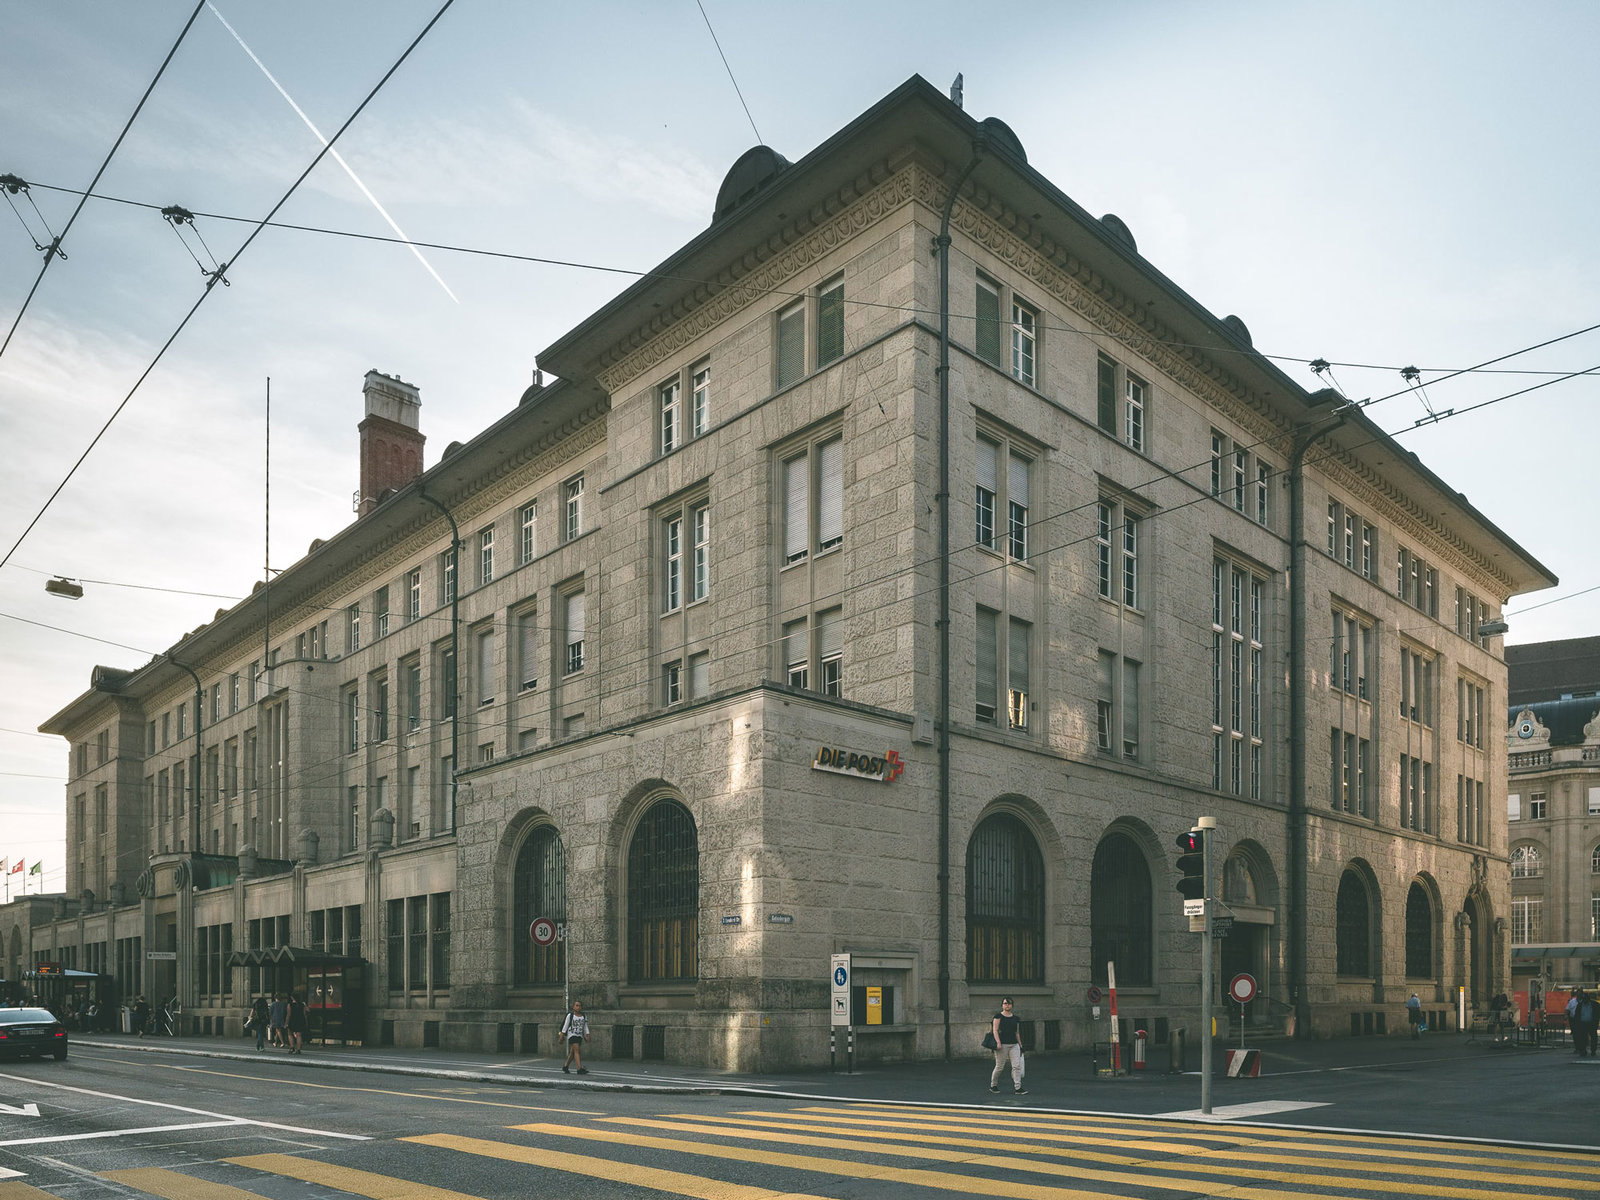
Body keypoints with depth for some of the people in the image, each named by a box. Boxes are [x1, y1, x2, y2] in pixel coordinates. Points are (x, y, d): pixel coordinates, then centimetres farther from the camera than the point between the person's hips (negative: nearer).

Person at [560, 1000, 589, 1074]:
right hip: (571, 1035, -5)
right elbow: (565, 1026, 1)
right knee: (576, 1050, -17)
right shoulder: (570, 1015, -3)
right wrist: (561, 1036, -1)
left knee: (572, 1053, 9)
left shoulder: (584, 1017, 8)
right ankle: (579, 1069, -22)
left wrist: (587, 1036, -1)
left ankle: (565, 1067, 26)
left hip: (580, 1036, 5)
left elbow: (585, 1027, 9)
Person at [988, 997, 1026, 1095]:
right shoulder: (998, 1016, -1)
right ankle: (993, 1085, 22)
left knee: (1017, 1066, -7)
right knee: (999, 1067, 2)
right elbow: (995, 1030, -7)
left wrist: (1020, 1045, 17)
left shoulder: (1015, 1018, 14)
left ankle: (1018, 1088, -7)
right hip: (1002, 1045, -4)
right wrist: (998, 1042, -19)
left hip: (1014, 1045, 4)